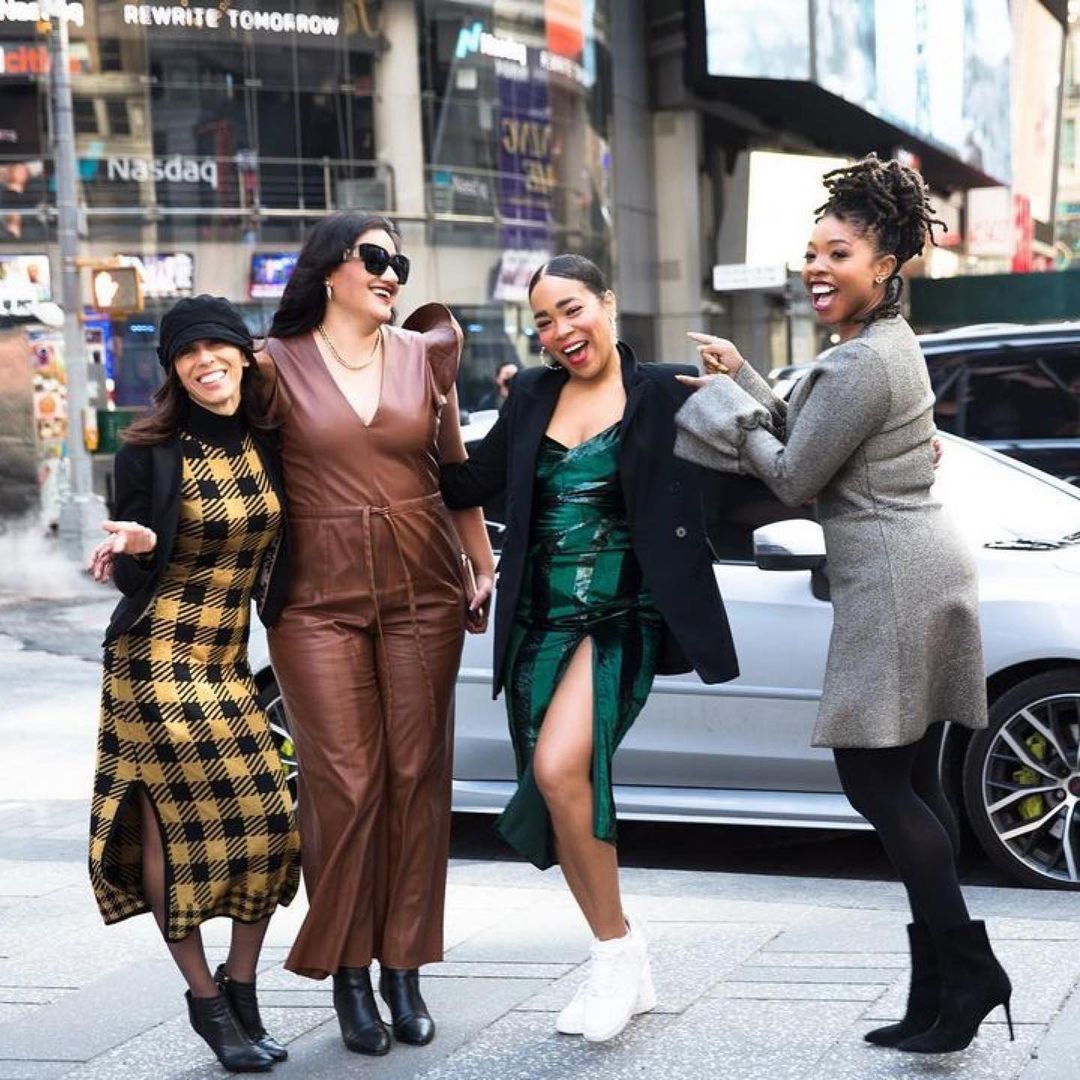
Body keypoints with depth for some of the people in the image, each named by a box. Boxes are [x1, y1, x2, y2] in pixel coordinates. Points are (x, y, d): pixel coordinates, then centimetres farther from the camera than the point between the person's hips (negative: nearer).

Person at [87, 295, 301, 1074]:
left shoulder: (269, 444, 5)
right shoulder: (151, 453, -5)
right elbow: (134, 574, -3)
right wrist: (136, 548, -23)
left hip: (230, 659, 4)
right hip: (157, 656, -4)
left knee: (268, 821, -3)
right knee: (172, 826, -6)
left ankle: (241, 990, 14)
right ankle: (207, 1000, 8)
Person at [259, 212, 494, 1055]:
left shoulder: (424, 355, 10)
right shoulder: (278, 364, 1)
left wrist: (485, 566, 11)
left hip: (424, 591, 3)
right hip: (319, 599, -3)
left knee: (418, 777, 3)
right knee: (344, 785, -3)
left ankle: (404, 970, 14)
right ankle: (349, 975, 10)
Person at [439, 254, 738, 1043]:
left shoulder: (663, 393, -1)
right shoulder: (532, 395, 11)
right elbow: (471, 484, 14)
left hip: (620, 616, -5)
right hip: (540, 620, 6)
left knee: (560, 768, -25)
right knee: (563, 796, 7)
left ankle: (617, 947, -6)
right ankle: (623, 970, 24)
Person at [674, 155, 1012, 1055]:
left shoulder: (863, 365, -17)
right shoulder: (885, 343, 16)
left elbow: (795, 478, -11)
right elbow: (806, 438, 20)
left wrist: (727, 405, 1)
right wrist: (743, 380, 13)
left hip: (895, 582, -11)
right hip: (924, 574, 11)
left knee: (874, 776, -6)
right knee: (910, 783, 10)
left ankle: (968, 969, -1)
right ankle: (940, 989, 13)